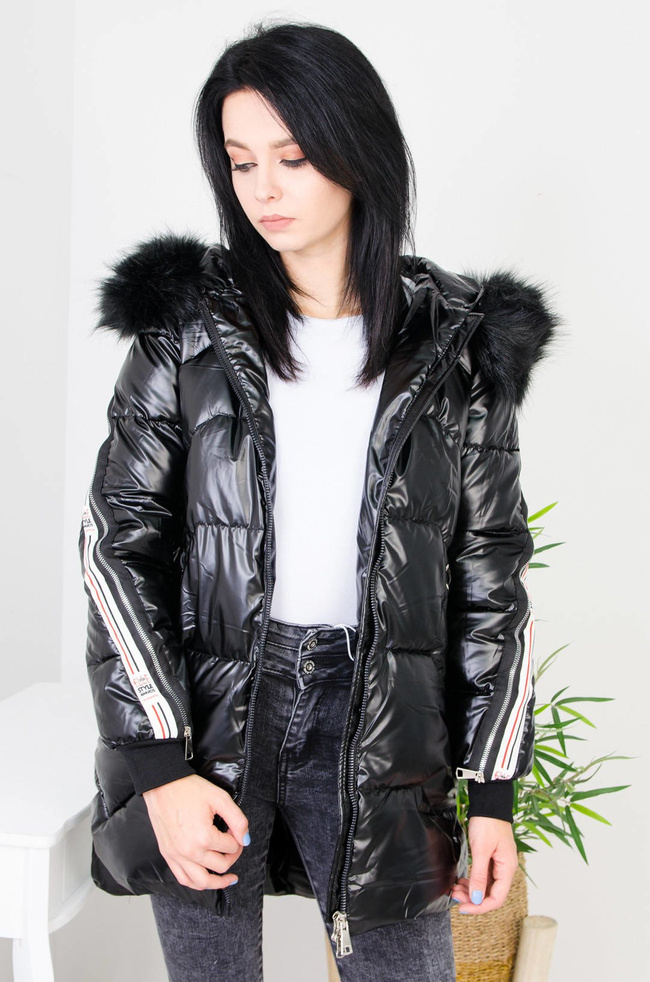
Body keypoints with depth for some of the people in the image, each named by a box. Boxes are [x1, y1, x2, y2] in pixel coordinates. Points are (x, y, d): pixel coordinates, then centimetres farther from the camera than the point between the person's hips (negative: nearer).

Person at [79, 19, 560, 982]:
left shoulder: (457, 347, 0)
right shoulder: (188, 325, -1)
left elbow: (492, 571, 4)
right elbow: (117, 542, -2)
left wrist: (494, 793, 2)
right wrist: (161, 767, -10)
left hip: (376, 720, 0)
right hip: (202, 712, 0)